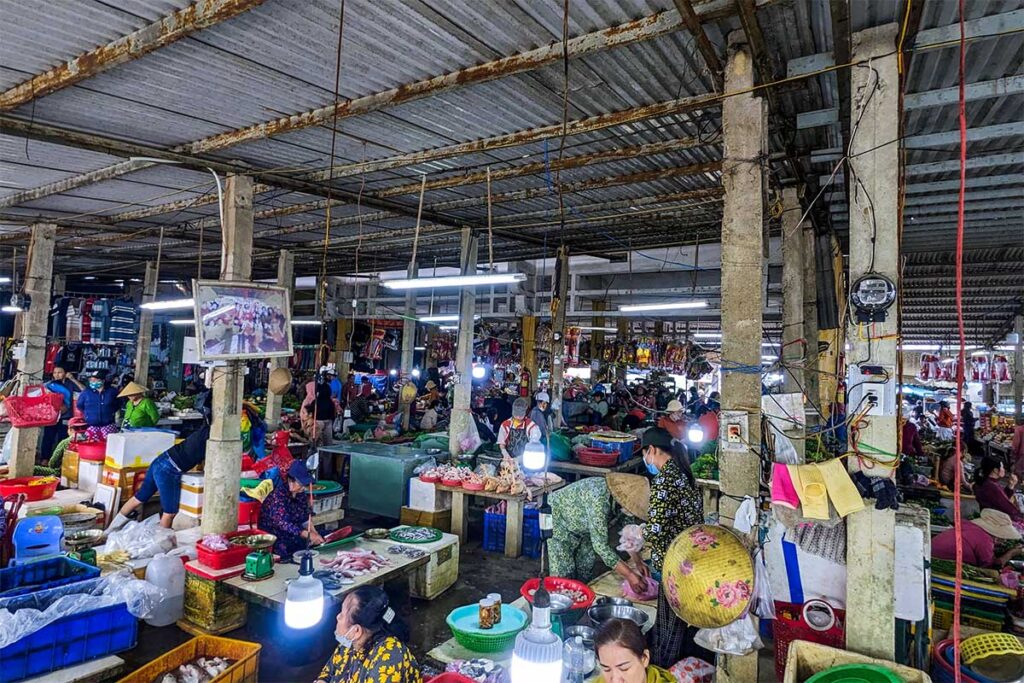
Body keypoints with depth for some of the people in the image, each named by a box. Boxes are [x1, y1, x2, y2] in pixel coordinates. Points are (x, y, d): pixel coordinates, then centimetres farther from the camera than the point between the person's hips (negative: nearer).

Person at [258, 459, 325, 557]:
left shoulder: (301, 494, 1)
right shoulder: (279, 494, -21)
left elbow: (306, 518, 4)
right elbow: (284, 523, -28)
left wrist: (314, 533, -13)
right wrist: (309, 535, -31)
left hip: (292, 534, 7)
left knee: (320, 541, -11)